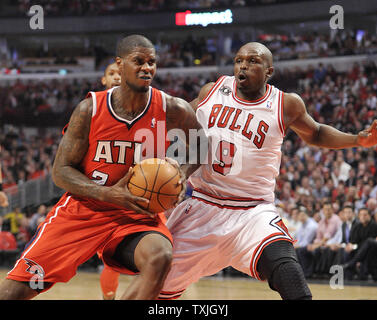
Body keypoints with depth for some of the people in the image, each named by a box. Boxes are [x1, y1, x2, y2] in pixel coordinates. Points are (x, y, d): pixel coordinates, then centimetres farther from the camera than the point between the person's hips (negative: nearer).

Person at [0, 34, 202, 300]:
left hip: (137, 214, 1)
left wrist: (182, 175, -10)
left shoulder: (172, 110, -8)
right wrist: (108, 194, -23)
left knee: (159, 257, -34)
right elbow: (60, 171, -6)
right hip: (82, 210, 0)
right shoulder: (90, 110, -10)